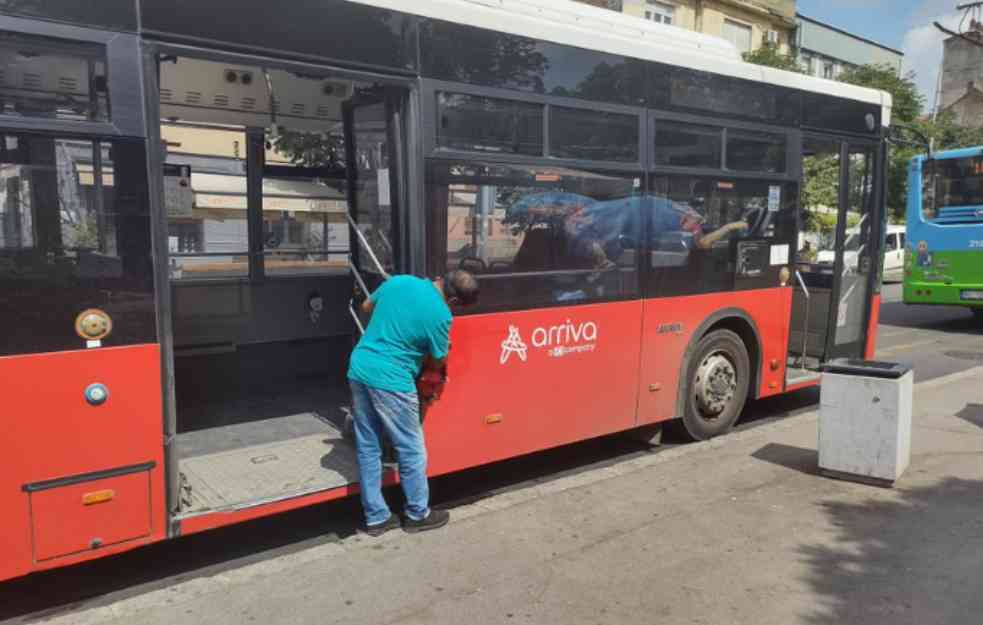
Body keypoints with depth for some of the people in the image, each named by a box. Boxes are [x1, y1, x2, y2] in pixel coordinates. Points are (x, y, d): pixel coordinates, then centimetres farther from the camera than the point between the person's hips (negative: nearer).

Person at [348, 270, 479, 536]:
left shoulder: (398, 281, 4)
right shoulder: (440, 314, -13)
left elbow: (366, 307, 20)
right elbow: (437, 362, 1)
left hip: (359, 370, 8)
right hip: (390, 381, -7)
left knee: (368, 449, 14)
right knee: (411, 451, 10)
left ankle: (375, 517, 25)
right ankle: (418, 514, 25)